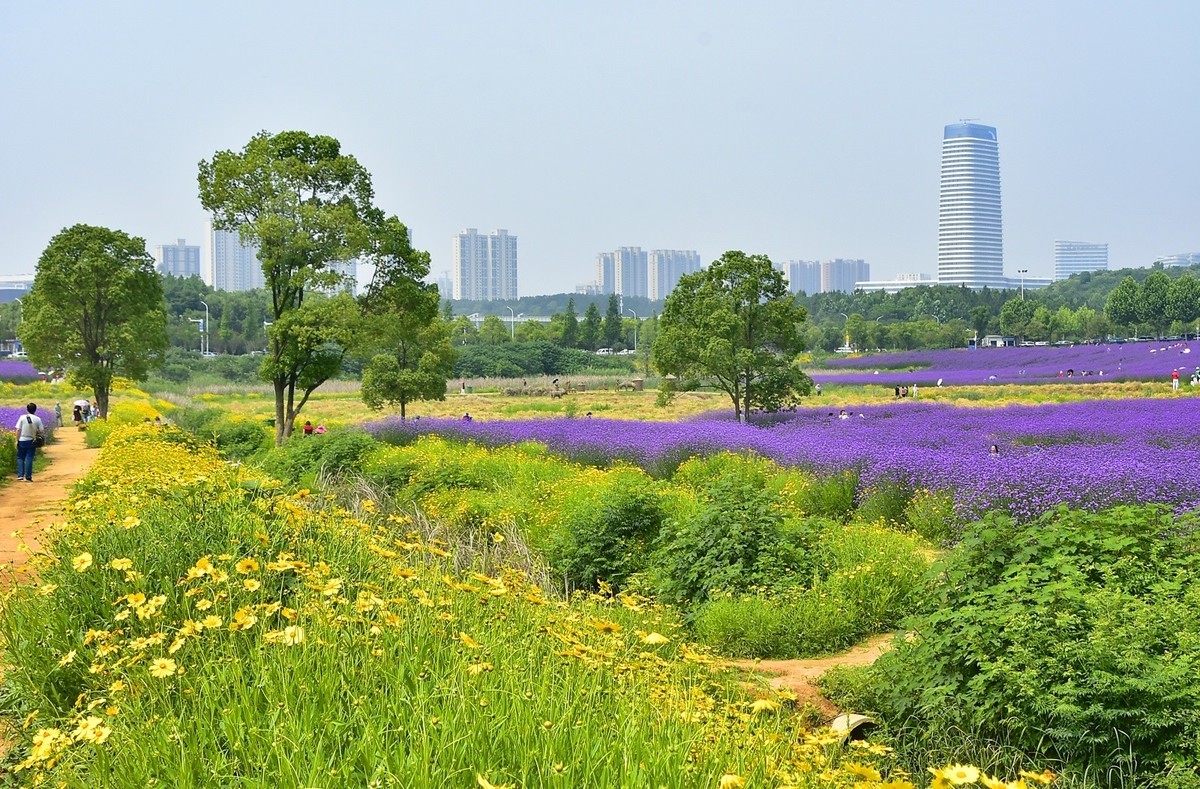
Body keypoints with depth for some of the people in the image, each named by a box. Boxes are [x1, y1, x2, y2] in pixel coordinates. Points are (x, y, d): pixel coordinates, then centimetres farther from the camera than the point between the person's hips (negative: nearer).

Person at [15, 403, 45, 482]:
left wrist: (17, 440, 0)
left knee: (20, 458, 14)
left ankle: (20, 475, 5)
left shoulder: (22, 417, -6)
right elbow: (42, 431, -4)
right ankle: (28, 477, 3)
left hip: (22, 441, 0)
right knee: (29, 459, 4)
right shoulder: (38, 419, -5)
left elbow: (18, 430, -7)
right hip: (32, 441, 0)